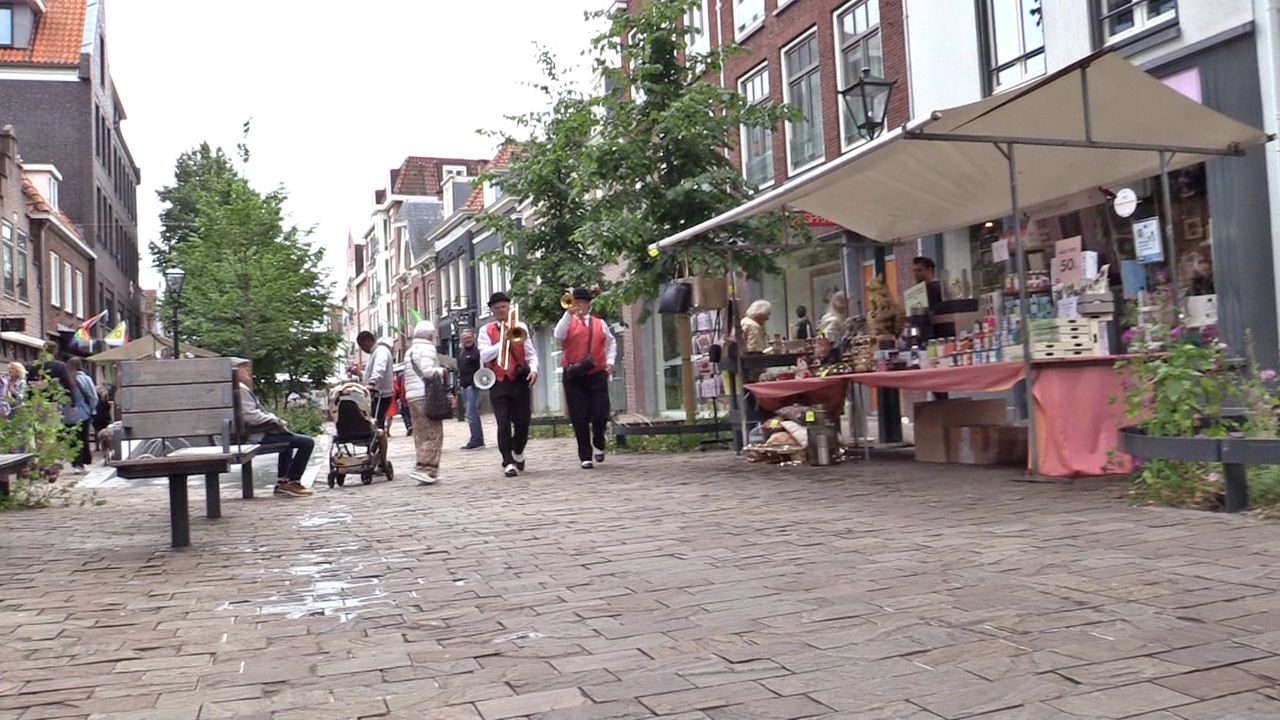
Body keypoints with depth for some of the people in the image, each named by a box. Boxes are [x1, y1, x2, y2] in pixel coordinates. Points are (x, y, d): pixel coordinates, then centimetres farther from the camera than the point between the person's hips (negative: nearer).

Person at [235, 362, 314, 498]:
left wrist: (274, 419, 7)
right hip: (257, 435, -11)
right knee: (307, 443, -15)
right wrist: (274, 419, -12)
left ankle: (282, 482, 35)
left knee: (288, 440, 38)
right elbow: (251, 416, -25)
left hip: (257, 432, 11)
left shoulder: (242, 389, 15)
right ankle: (292, 482, -3)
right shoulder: (241, 389, -17)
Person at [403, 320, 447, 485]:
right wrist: (442, 371, -3)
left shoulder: (410, 351, 23)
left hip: (412, 396, 9)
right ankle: (424, 469, -16)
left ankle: (424, 470, 12)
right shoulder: (426, 348, -7)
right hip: (426, 396, -9)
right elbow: (428, 372, -19)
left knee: (421, 434, 11)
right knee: (433, 434, -9)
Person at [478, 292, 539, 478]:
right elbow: (484, 356, -5)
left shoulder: (521, 327, 10)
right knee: (503, 424, -6)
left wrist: (533, 369, -12)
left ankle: (518, 452, 30)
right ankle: (508, 462, -1)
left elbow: (531, 353, 6)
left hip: (520, 381, 1)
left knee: (522, 421, 3)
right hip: (498, 383, -1)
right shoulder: (486, 331, 7)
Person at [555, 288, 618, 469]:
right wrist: (569, 313, -17)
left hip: (597, 375, 1)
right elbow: (558, 335, -14)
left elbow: (611, 342, 21)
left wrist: (610, 361, 6)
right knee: (579, 418, -1)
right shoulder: (568, 322, 6)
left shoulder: (600, 324, 12)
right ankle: (585, 456, 8)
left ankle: (598, 444, 25)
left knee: (601, 414, -4)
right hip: (574, 376, -1)